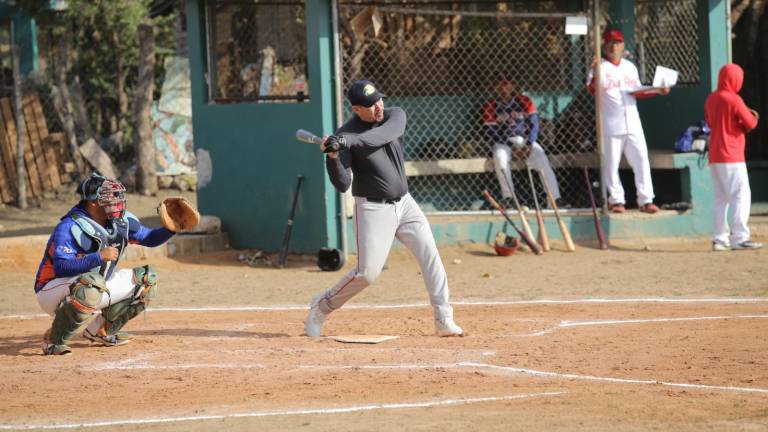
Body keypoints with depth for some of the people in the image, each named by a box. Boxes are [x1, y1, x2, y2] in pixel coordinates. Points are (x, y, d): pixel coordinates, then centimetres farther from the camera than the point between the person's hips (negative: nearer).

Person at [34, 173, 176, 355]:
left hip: (96, 289, 8)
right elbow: (61, 267, -36)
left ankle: (99, 330, 14)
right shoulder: (69, 227, -25)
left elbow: (149, 238, 9)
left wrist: (170, 229, -10)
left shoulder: (121, 220, -2)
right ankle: (53, 340, -22)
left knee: (147, 278, 6)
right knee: (91, 283, -41)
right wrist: (99, 257, -42)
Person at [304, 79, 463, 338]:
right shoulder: (345, 135, -13)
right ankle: (321, 307, 11)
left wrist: (347, 142, -41)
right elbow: (342, 185, -17)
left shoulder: (395, 116, -3)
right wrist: (333, 157, -35)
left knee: (430, 256, -7)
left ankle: (443, 320, -4)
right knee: (367, 273, -9)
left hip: (404, 203, 4)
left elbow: (382, 135, -27)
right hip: (373, 208, -4)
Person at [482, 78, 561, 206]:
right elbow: (489, 131, -8)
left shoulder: (524, 101, 0)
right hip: (503, 142, -1)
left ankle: (555, 199, -28)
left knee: (541, 158, -25)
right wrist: (512, 146, -15)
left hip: (524, 139, 1)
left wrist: (528, 145, -17)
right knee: (499, 158, -35)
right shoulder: (490, 106, -4)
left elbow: (533, 123, -3)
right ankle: (508, 198, -31)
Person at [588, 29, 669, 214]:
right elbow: (593, 91, -18)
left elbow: (636, 93, 18)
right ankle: (616, 200, 9)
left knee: (641, 160, 1)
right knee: (611, 163, -1)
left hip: (632, 124, 4)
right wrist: (595, 72, -34)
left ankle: (645, 200, 3)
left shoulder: (629, 67, 15)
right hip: (610, 126, -4)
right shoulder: (600, 67, -2)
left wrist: (658, 91, 6)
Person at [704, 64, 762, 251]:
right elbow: (750, 124, -12)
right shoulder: (734, 100, -13)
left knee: (721, 197, 12)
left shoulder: (711, 99, 9)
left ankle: (719, 239, 11)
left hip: (714, 156, 8)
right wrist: (752, 117, 12)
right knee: (741, 194, -7)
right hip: (731, 156, -8)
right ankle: (740, 238, -14)